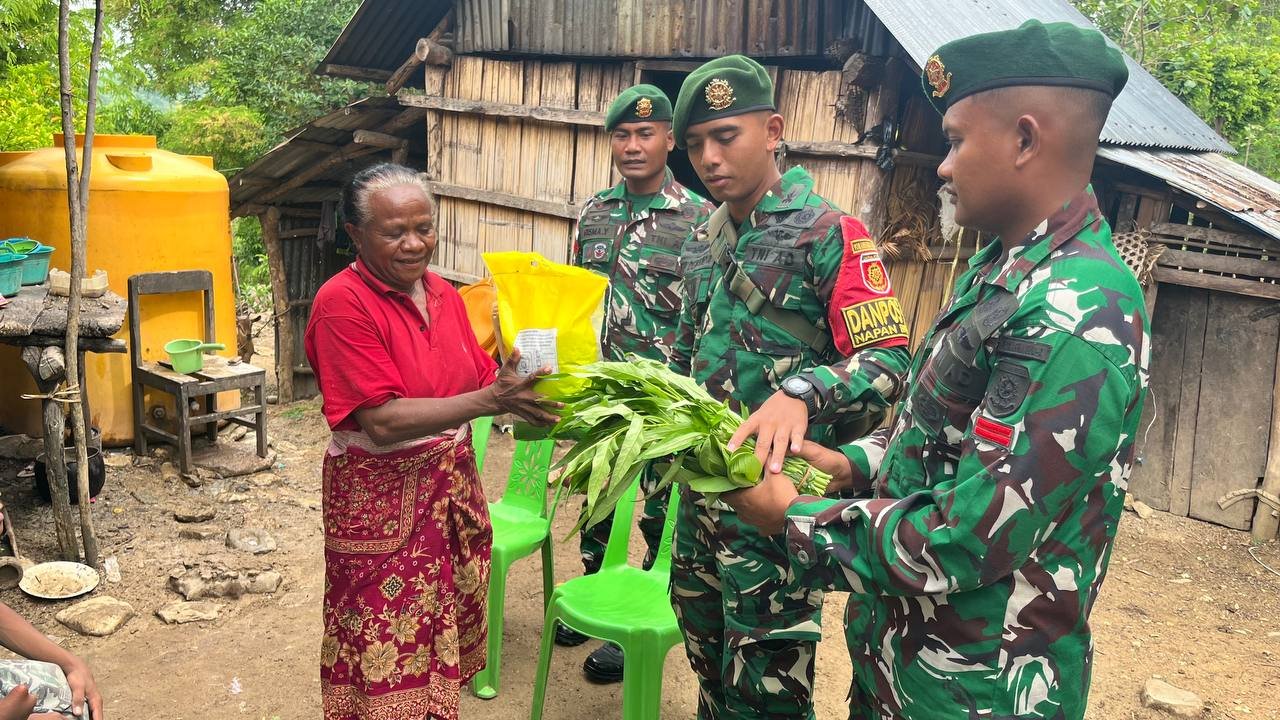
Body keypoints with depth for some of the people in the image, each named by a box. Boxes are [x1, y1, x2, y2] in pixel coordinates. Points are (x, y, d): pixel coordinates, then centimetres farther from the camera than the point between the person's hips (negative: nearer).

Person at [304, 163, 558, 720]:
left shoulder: (443, 294, 7)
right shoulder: (343, 303, -15)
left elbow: (481, 381, 7)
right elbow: (383, 421, -22)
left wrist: (523, 388, -14)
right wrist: (491, 399, -27)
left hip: (452, 485, 6)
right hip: (380, 502, -6)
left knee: (443, 638, 15)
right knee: (388, 660, 5)